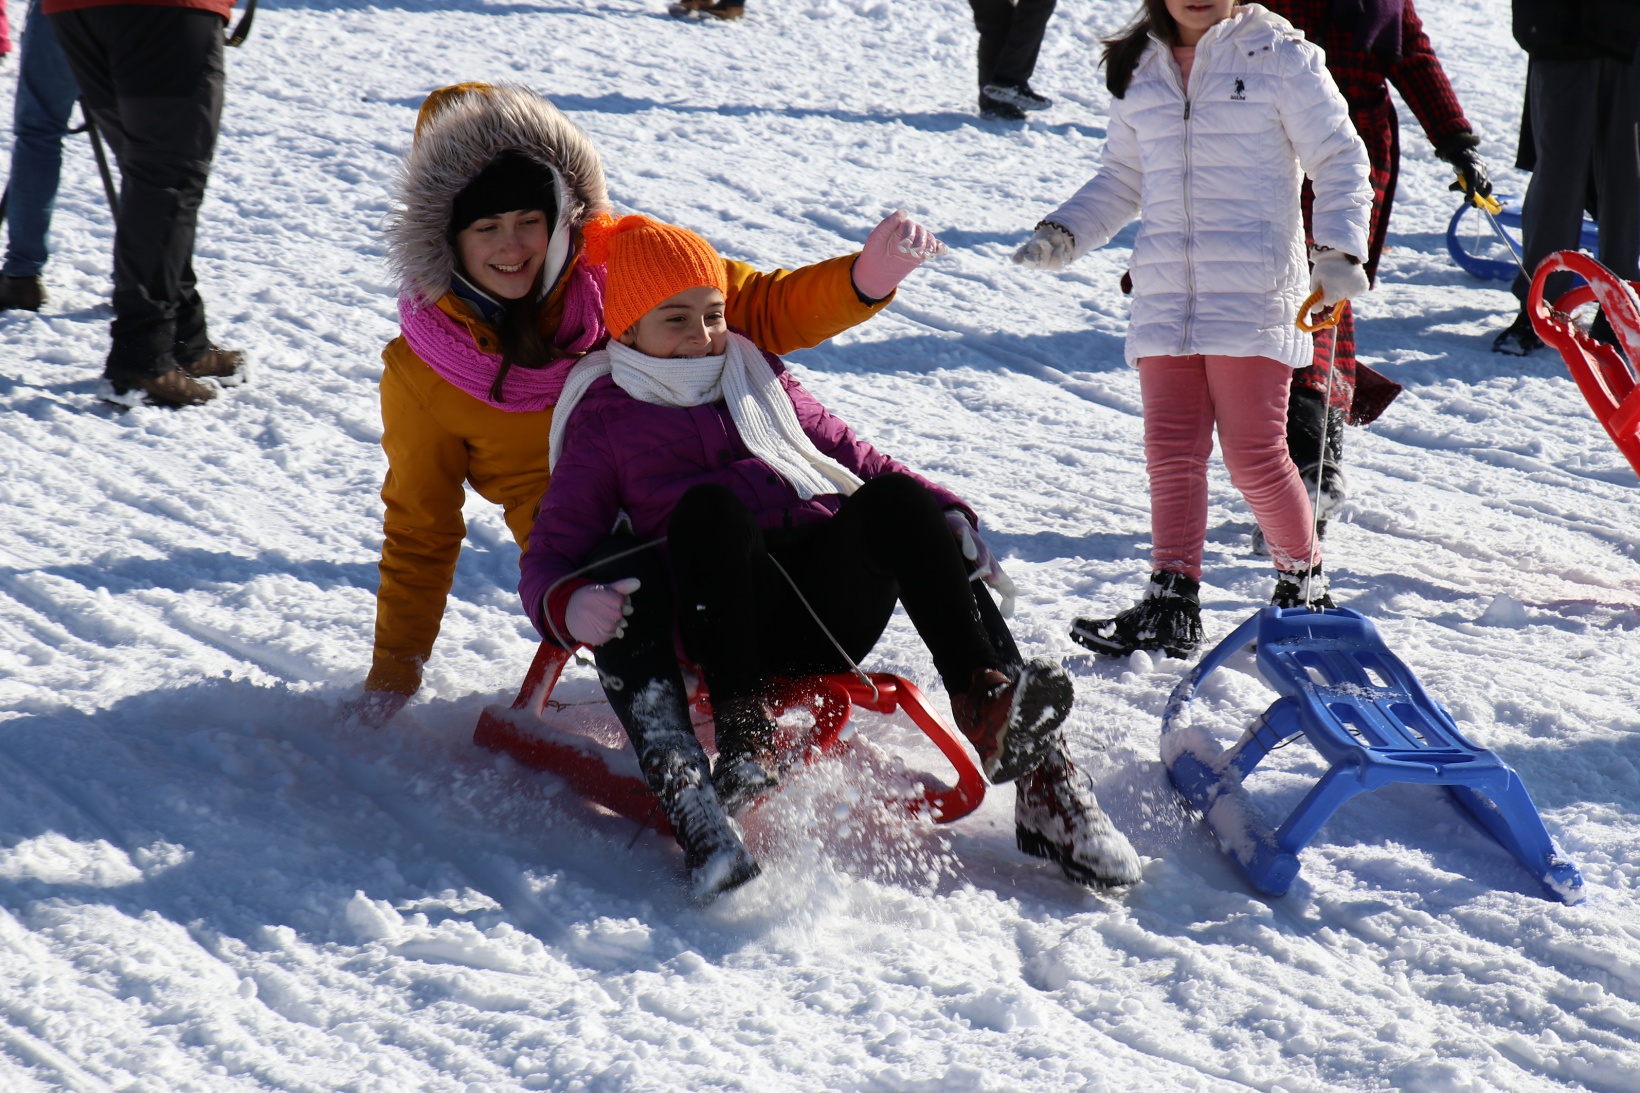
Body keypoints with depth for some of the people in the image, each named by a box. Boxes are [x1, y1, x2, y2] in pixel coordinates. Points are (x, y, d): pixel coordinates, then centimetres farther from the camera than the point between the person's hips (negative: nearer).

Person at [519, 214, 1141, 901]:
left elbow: (859, 462, 28)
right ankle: (744, 728, -48)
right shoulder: (602, 421, 17)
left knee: (892, 499, -27)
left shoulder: (762, 380, 29)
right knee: (708, 506, -32)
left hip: (826, 606, 3)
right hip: (728, 626, -3)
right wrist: (568, 605, -14)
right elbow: (549, 556, 11)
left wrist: (944, 516, 8)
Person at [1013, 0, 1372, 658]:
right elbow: (1124, 180, 26)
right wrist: (1064, 234, 13)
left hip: (1253, 294, -4)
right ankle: (1170, 608, 0)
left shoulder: (1281, 58, 2)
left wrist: (1338, 248, -10)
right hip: (1163, 297, 4)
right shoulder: (1139, 72, 15)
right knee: (1171, 453, -2)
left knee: (1254, 455, -6)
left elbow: (1339, 161, 3)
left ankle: (1302, 581, 15)